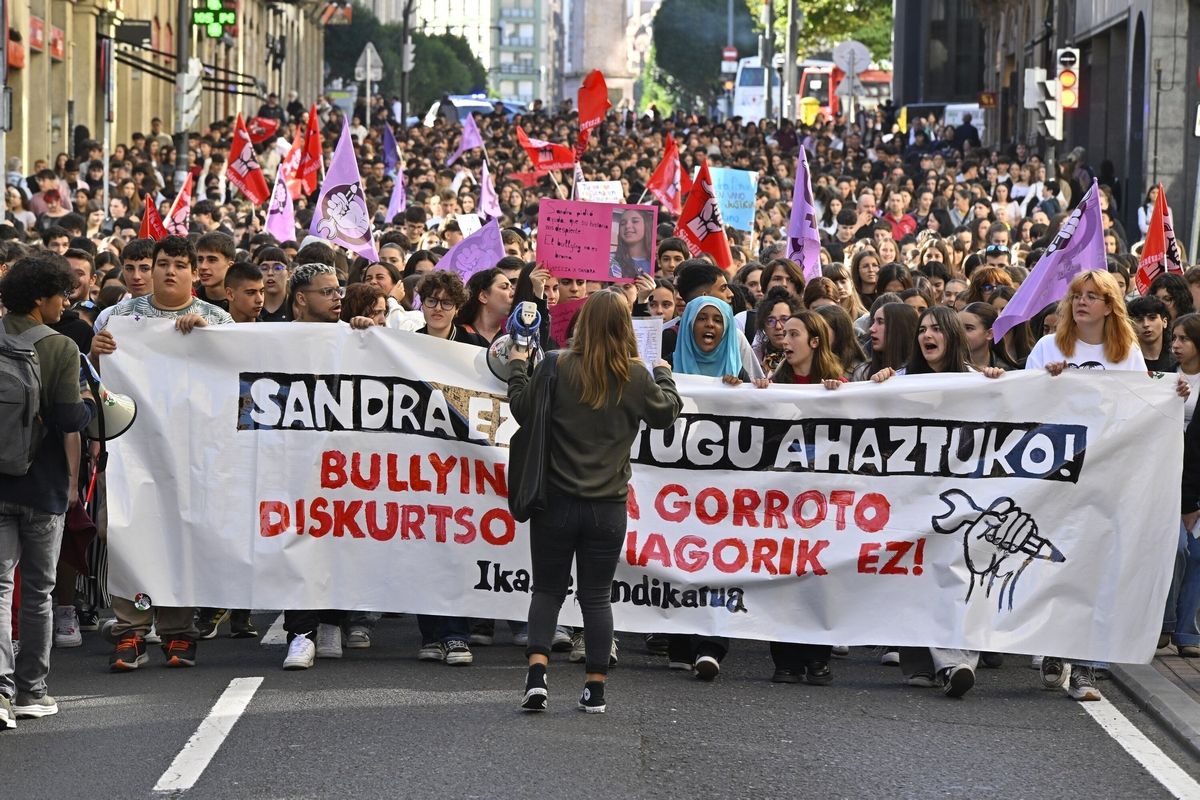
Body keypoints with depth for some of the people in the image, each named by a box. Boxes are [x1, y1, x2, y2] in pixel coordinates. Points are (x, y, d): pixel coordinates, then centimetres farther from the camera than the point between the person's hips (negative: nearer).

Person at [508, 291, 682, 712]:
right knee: (597, 596, 10)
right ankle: (596, 688, 9)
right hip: (608, 507, 1)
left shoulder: (556, 369, -9)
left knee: (548, 590, 9)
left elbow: (522, 410, 0)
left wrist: (518, 367, 16)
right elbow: (666, 412, 10)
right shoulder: (636, 376, -6)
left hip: (556, 501, -1)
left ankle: (536, 673, -9)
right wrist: (664, 375, 29)